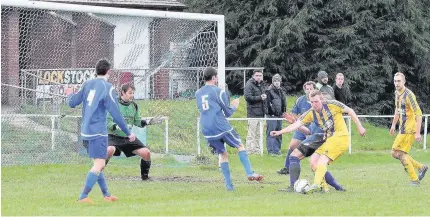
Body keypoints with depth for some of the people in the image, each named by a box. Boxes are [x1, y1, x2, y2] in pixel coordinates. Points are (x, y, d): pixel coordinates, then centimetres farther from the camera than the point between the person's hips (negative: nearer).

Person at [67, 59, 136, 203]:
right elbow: (116, 114, -12)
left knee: (98, 164, 17)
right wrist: (128, 133, -5)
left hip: (86, 132, 7)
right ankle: (83, 197, -14)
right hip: (98, 132, -7)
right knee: (99, 165, -7)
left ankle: (106, 194, 26)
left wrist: (70, 96, 35)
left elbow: (72, 103, 11)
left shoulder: (87, 84, 6)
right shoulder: (107, 88, -11)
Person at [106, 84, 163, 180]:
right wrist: (119, 127, -33)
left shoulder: (134, 106, 7)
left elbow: (137, 122, 15)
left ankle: (145, 176, 18)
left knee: (146, 153, -5)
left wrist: (149, 122, 0)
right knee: (110, 150, -37)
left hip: (128, 137, 6)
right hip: (114, 136, -6)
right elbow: (107, 122, -17)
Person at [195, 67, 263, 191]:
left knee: (222, 154, 14)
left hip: (206, 130, 5)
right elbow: (228, 113, -2)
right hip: (221, 127, -5)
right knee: (240, 146, 11)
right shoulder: (218, 91, -6)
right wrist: (235, 106, 19)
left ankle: (228, 184, 8)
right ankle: (250, 173, 0)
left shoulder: (198, 94, 12)